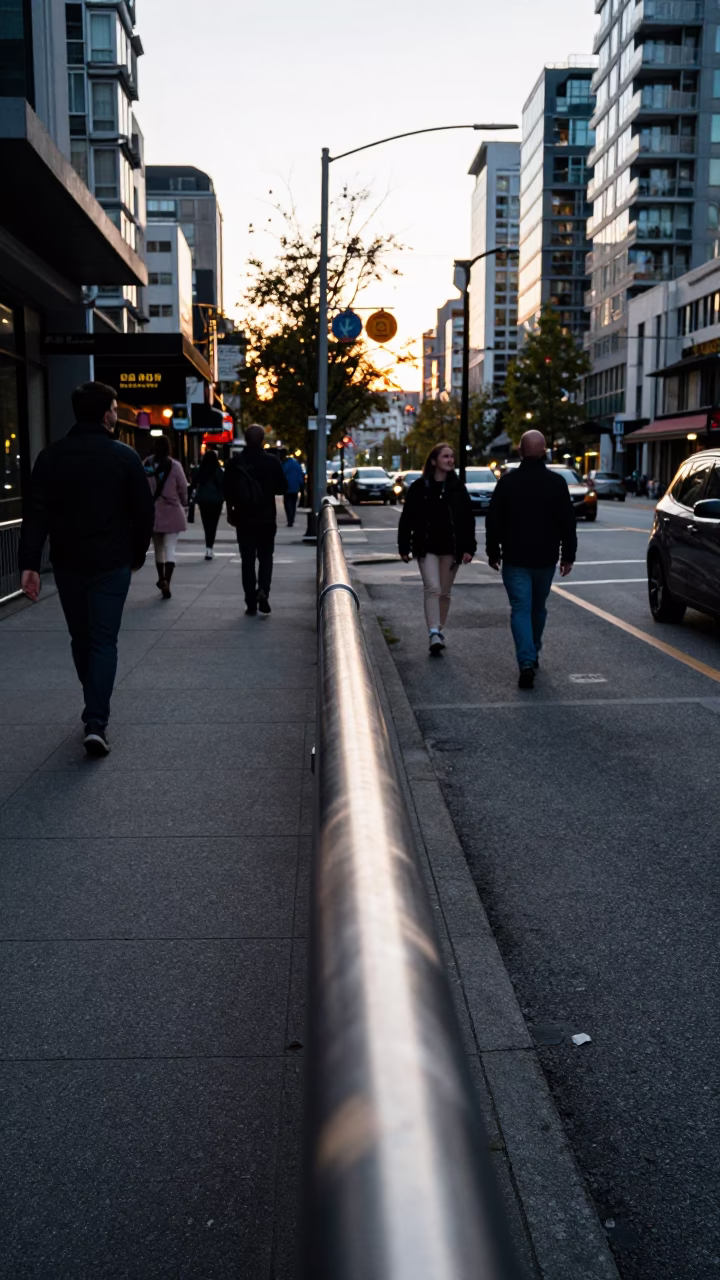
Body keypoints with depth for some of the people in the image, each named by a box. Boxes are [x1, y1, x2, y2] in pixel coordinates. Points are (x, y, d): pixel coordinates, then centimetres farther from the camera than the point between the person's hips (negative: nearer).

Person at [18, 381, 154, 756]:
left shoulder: (52, 457, 0)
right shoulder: (125, 457, -5)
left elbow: (37, 514, -7)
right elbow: (143, 513, -2)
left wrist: (29, 562, -9)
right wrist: (137, 555, 12)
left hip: (68, 564, 2)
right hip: (112, 565, -2)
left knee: (81, 638, 17)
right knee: (104, 641, 0)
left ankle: (96, 710, 29)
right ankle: (96, 722, -11)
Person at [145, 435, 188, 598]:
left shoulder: (147, 464, -3)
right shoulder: (174, 465, -9)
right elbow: (183, 488, -3)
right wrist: (183, 503, 15)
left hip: (153, 512, 3)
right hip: (171, 511, -3)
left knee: (158, 548, 17)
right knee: (170, 548, -3)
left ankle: (162, 580, 28)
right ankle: (166, 581, -19)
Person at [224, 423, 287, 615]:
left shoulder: (235, 462, -5)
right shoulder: (272, 461, -7)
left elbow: (228, 491, -1)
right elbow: (282, 488, -2)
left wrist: (230, 511, 11)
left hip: (243, 518, 0)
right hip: (267, 518, 0)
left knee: (248, 560, 7)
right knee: (265, 556, 14)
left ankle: (251, 603, 6)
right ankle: (263, 590, -9)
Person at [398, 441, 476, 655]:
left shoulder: (458, 487, 4)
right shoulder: (419, 487, -2)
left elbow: (468, 519, 3)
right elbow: (407, 518, 1)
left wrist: (468, 548, -4)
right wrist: (404, 547, -2)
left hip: (451, 548, 3)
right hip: (427, 548, -2)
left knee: (445, 592, 10)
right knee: (433, 589, -15)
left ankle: (440, 632, 23)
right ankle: (434, 634, -22)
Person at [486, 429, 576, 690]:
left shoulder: (507, 482, -4)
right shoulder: (557, 482, -3)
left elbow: (493, 521, -1)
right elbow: (567, 523, -2)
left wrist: (493, 552, 9)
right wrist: (568, 555, 4)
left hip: (515, 559, -2)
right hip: (545, 559, 2)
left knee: (520, 609, -3)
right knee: (538, 608, 18)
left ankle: (527, 663, -17)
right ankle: (533, 655, 32)